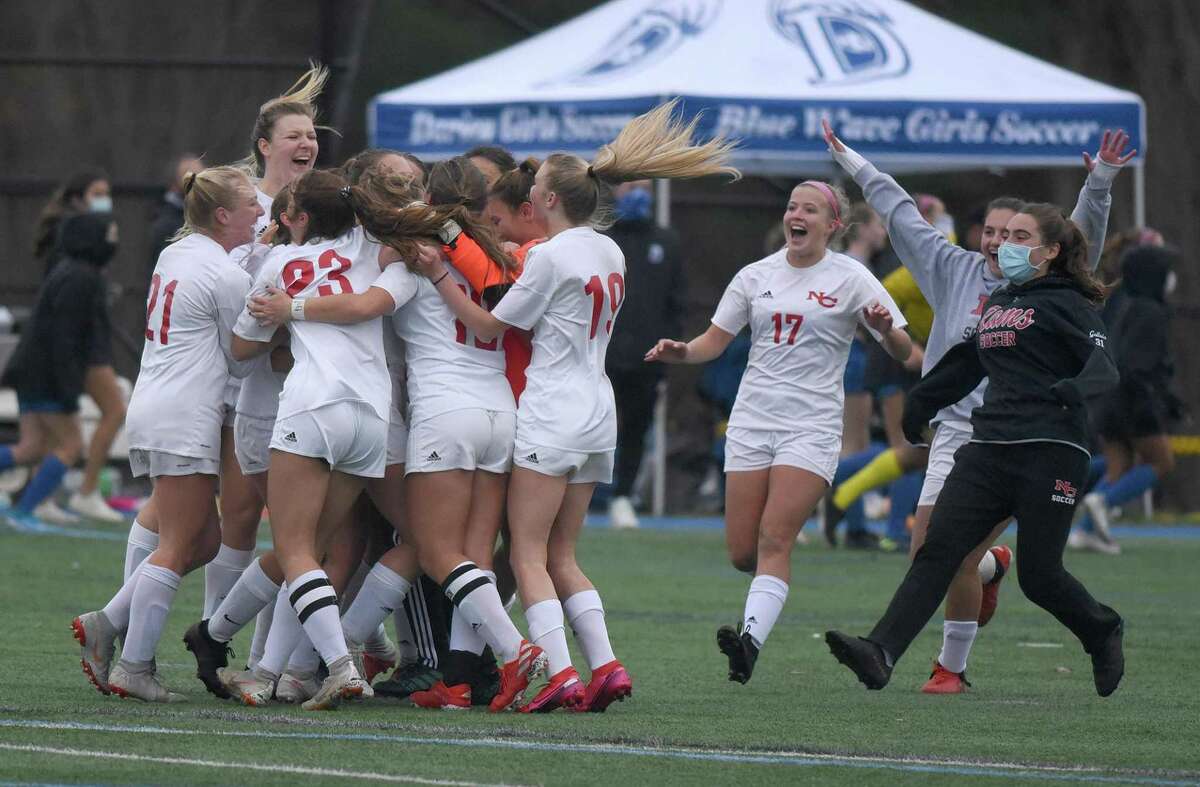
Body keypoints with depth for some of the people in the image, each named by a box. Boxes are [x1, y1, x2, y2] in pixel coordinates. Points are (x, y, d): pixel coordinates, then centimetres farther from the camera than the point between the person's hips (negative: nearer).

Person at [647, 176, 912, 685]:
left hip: (812, 428, -4)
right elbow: (715, 340, 13)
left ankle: (752, 639, -28)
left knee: (774, 539, -19)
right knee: (742, 553, -1)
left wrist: (886, 329, -24)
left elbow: (902, 352, -1)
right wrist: (680, 353, -8)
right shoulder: (757, 276, 10)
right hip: (751, 423, 4)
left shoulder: (850, 278, 0)